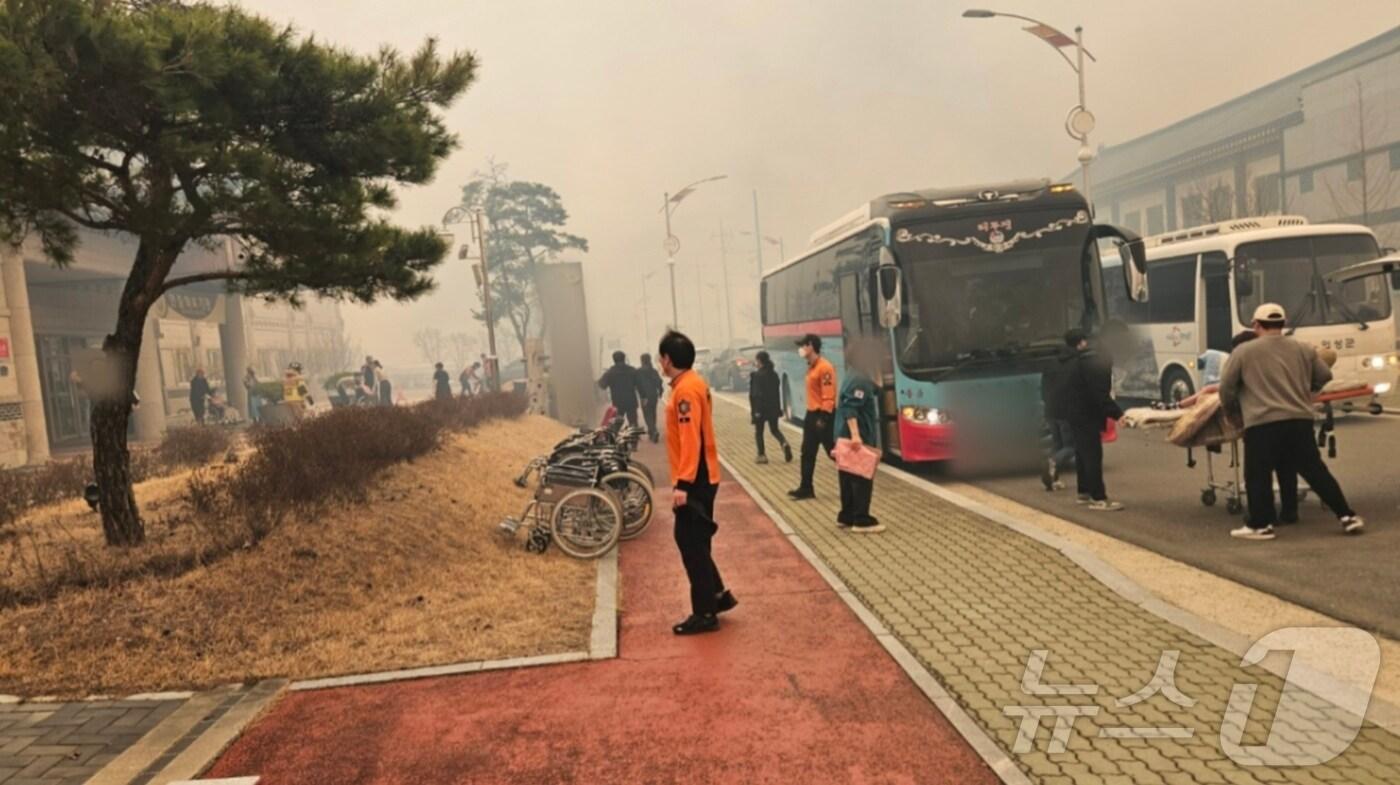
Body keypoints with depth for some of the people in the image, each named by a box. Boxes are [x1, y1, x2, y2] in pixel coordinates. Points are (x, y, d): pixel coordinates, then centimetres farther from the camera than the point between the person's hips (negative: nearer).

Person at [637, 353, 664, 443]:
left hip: (645, 397, -5)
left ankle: (654, 432, -22)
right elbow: (659, 382, 2)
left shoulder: (639, 371, -7)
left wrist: (643, 397, -15)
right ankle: (651, 432, 29)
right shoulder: (654, 371, 7)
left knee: (648, 415, -4)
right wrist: (659, 394, 6)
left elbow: (639, 385, -14)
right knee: (652, 414, 18)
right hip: (654, 395, 5)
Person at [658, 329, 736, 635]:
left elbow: (691, 440, -24)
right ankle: (718, 595, 26)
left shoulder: (686, 389, -19)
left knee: (692, 544, -3)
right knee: (693, 541, 17)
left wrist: (683, 484, -24)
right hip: (698, 478, 10)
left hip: (694, 481, -10)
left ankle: (705, 614, 5)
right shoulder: (691, 384, 12)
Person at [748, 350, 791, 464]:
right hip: (773, 407, 5)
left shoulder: (755, 375, -12)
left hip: (760, 408, -5)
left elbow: (753, 394, -15)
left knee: (758, 432, 9)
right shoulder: (774, 374, 5)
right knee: (775, 429, 17)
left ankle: (762, 455, 10)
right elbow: (778, 393, 9)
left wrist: (753, 410, -12)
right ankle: (784, 443, -9)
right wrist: (779, 408, 14)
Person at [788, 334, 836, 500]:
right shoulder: (811, 367, 12)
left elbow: (828, 396, -21)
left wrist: (823, 418, -23)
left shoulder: (825, 367, -18)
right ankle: (806, 488, 18)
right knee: (807, 454, 11)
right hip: (811, 414, 9)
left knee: (833, 452, 0)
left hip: (823, 415, -9)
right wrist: (812, 415, 19)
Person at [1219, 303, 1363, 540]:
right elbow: (1324, 376, 20)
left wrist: (1232, 408, 20)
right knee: (1315, 470, 12)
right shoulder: (1303, 349, 14)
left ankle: (1260, 525, 5)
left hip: (1262, 423, -4)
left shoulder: (1243, 352, 2)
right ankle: (1347, 516, 15)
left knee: (1258, 476, 4)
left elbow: (1226, 387, 2)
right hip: (1300, 420, 4)